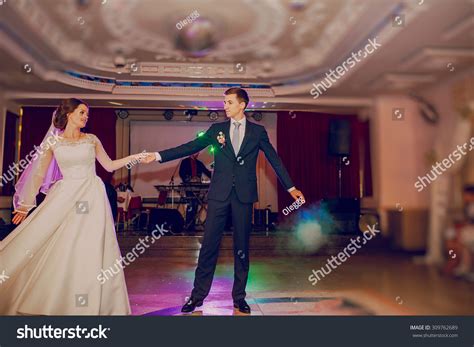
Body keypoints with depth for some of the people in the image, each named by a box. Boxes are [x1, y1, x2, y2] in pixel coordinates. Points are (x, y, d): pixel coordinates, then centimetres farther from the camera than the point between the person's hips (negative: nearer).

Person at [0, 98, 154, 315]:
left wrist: (133, 157, 6)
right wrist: (27, 204, 5)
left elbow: (109, 166, 15)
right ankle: (53, 300, 14)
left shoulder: (92, 140, 8)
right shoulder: (53, 141, 4)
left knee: (90, 250, 1)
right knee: (57, 249, -3)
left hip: (92, 197, 1)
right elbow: (39, 174, 5)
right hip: (65, 197, -1)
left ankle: (91, 303, 11)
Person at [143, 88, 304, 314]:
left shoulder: (258, 132, 5)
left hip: (244, 195, 0)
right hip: (219, 194, 1)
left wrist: (290, 187, 6)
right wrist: (158, 156, -6)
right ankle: (197, 295, 15)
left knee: (242, 246, 8)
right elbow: (191, 147, 2)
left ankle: (239, 297, 21)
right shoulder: (217, 129, 7)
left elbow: (274, 159, 8)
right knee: (209, 244, 2)